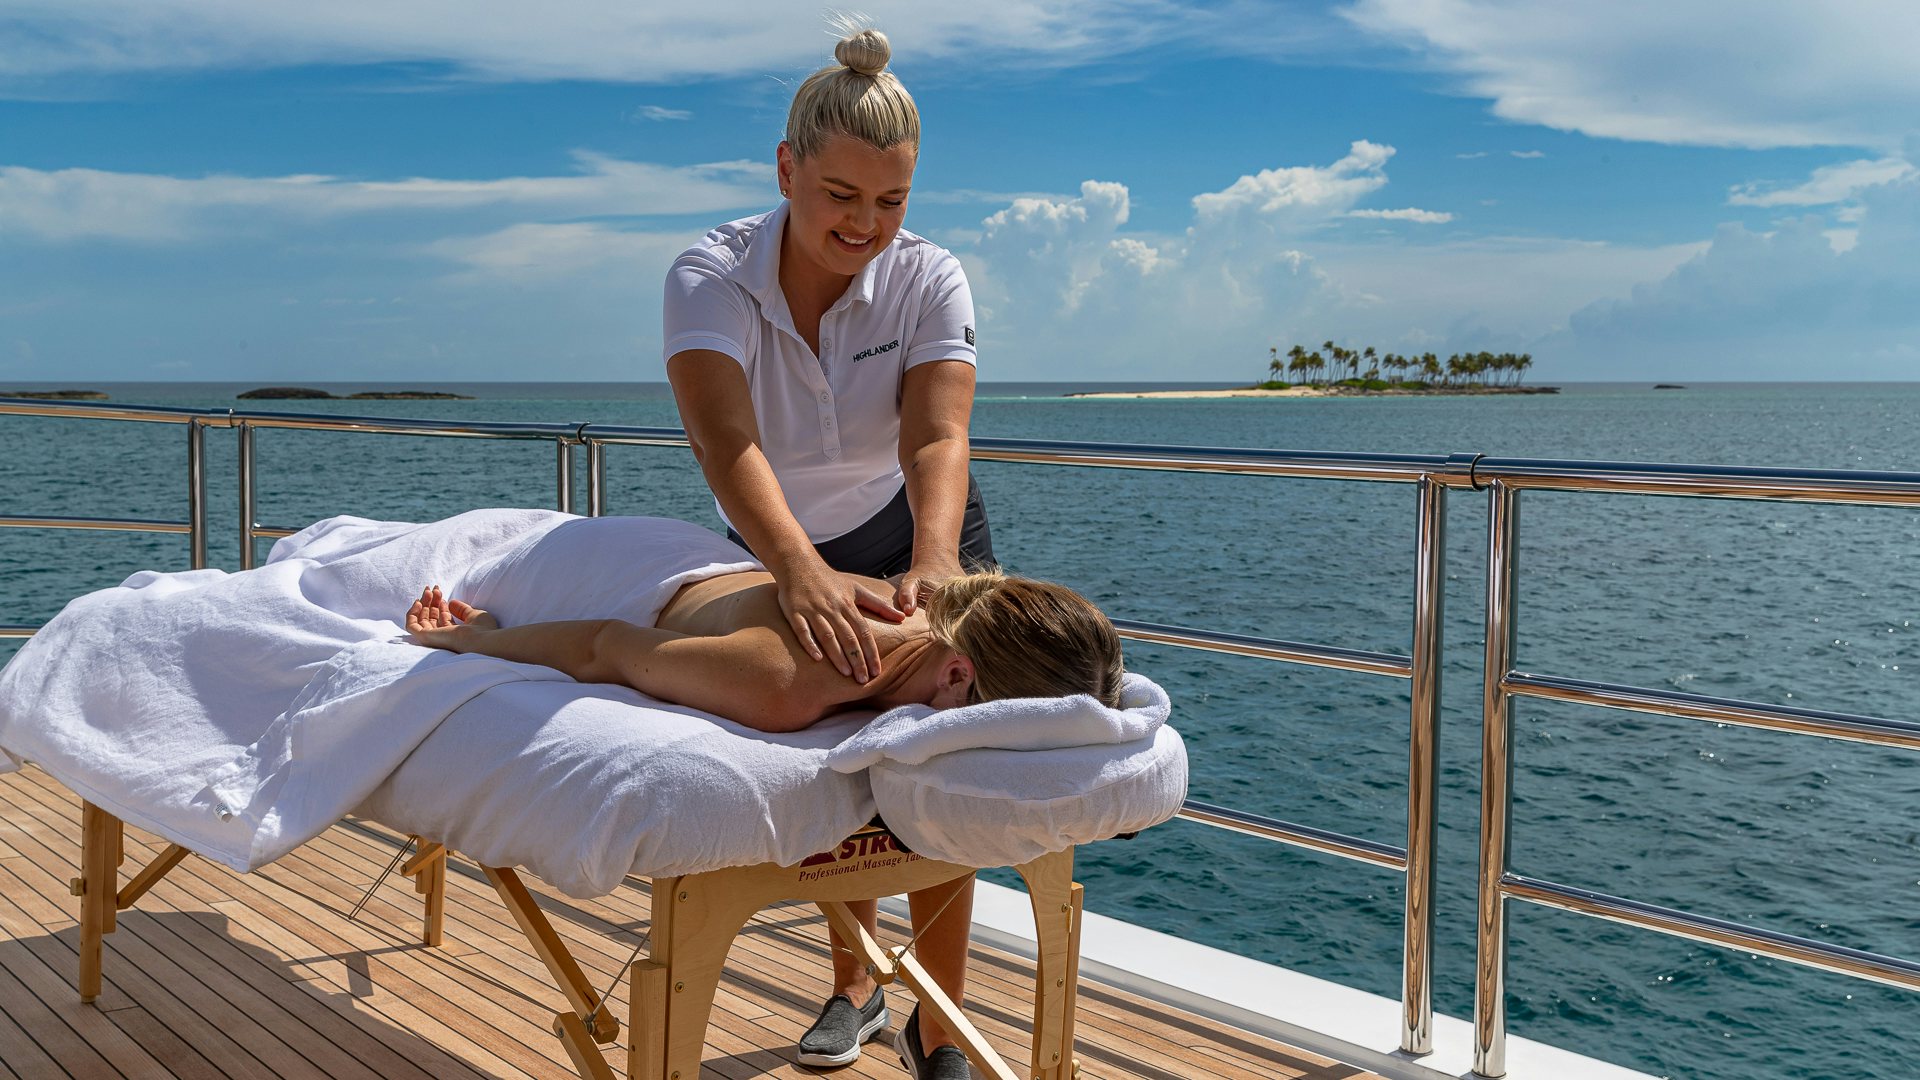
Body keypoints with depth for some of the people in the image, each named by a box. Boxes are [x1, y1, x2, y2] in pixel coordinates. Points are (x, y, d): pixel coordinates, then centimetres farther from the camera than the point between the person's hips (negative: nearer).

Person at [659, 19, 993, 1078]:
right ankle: (854, 986, 34)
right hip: (785, 551, 1)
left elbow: (936, 437, -36)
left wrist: (932, 567, -56)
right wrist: (804, 573, -60)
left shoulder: (929, 280, -22)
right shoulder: (711, 276, -26)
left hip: (916, 537, 0)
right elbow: (725, 441, -42)